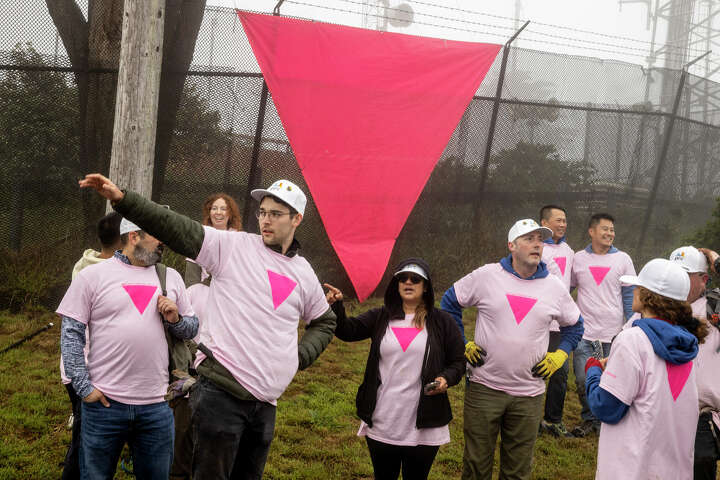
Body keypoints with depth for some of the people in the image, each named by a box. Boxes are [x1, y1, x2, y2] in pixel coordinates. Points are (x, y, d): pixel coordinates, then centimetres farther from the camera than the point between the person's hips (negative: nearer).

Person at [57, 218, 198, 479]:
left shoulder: (171, 277, 10)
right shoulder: (92, 276, 0)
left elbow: (191, 328, 15)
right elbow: (71, 333, -2)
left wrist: (175, 320, -7)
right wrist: (83, 387, -9)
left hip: (156, 406, 3)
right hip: (104, 401, -3)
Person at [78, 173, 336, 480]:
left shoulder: (304, 273, 13)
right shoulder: (233, 246, -1)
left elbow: (325, 322, 28)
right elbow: (176, 228, -10)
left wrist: (301, 355, 10)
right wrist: (121, 199, -20)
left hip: (265, 401, 5)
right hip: (221, 389, -5)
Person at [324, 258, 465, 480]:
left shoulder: (442, 322, 3)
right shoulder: (381, 317, 6)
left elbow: (458, 361, 7)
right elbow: (348, 330, -6)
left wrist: (446, 378, -13)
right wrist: (336, 306, -23)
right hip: (381, 423, 2)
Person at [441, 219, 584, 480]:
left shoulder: (555, 287, 4)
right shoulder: (486, 276, -3)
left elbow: (574, 325, 20)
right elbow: (450, 301, 9)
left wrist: (559, 356, 7)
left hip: (529, 394, 2)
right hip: (484, 387, -2)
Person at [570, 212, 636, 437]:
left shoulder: (623, 259, 4)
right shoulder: (578, 259, 5)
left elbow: (629, 295, 7)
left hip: (614, 333, 0)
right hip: (584, 332, 1)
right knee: (583, 380, 0)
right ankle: (589, 419, 19)